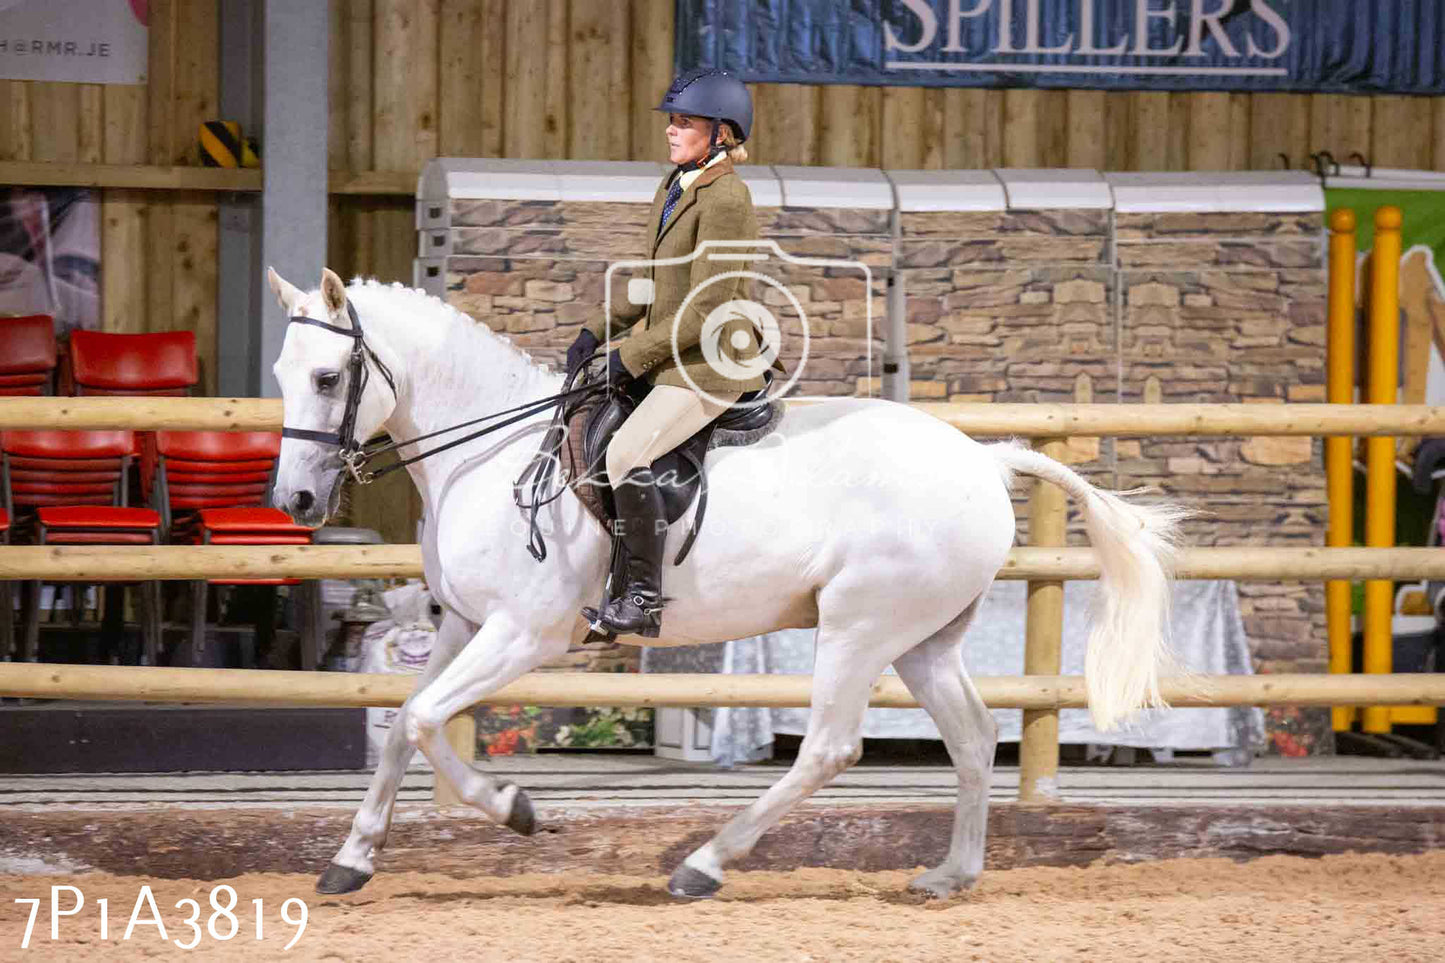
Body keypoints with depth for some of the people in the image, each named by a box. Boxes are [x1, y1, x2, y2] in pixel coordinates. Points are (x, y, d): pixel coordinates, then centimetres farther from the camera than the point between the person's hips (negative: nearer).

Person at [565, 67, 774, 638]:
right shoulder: (675, 189, 13)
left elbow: (704, 308, -20)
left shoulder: (725, 199, -17)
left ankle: (644, 600, -22)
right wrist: (598, 331, 12)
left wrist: (632, 356, -17)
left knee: (626, 453, -26)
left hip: (713, 363, -10)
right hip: (672, 358, 10)